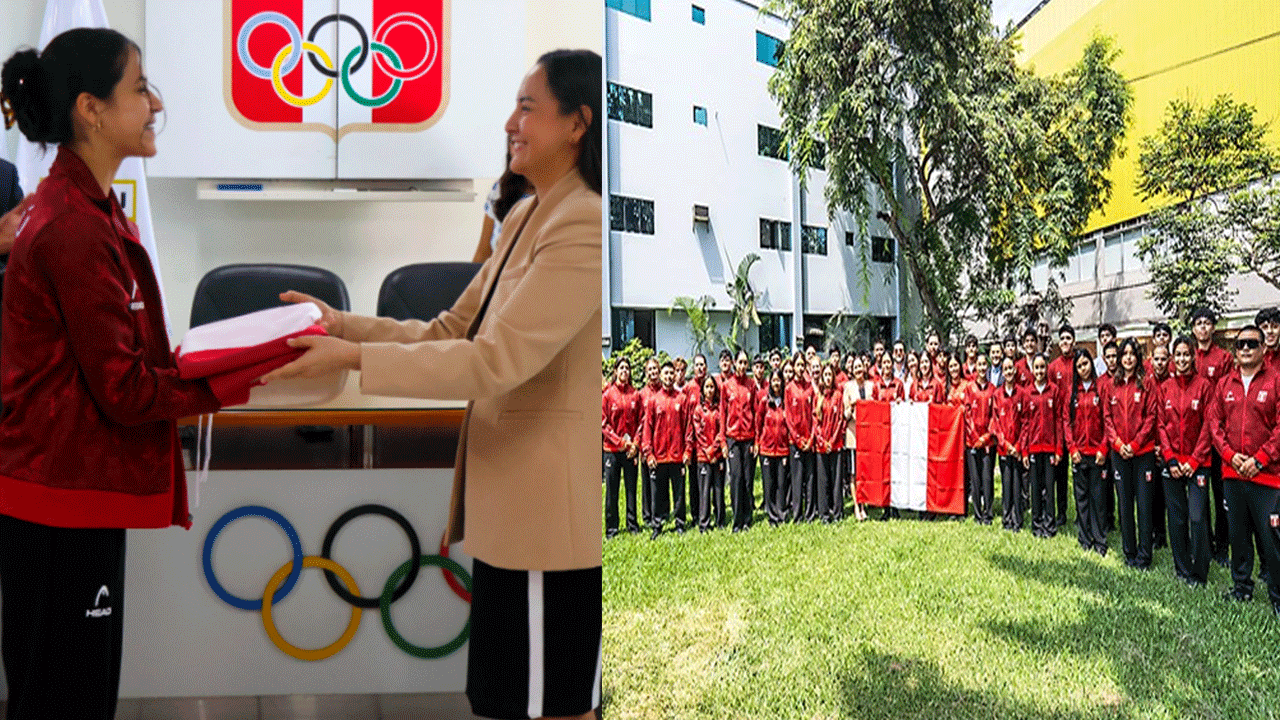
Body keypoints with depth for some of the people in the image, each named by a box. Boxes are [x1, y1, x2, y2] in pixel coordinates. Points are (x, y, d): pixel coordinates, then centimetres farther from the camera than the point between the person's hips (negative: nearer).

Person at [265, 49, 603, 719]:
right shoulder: (524, 218, 15)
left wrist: (354, 357, -22)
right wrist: (339, 322, 5)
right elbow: (448, 332, 13)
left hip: (551, 510, -10)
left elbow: (495, 361, -24)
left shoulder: (582, 226, -17)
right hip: (508, 503, 10)